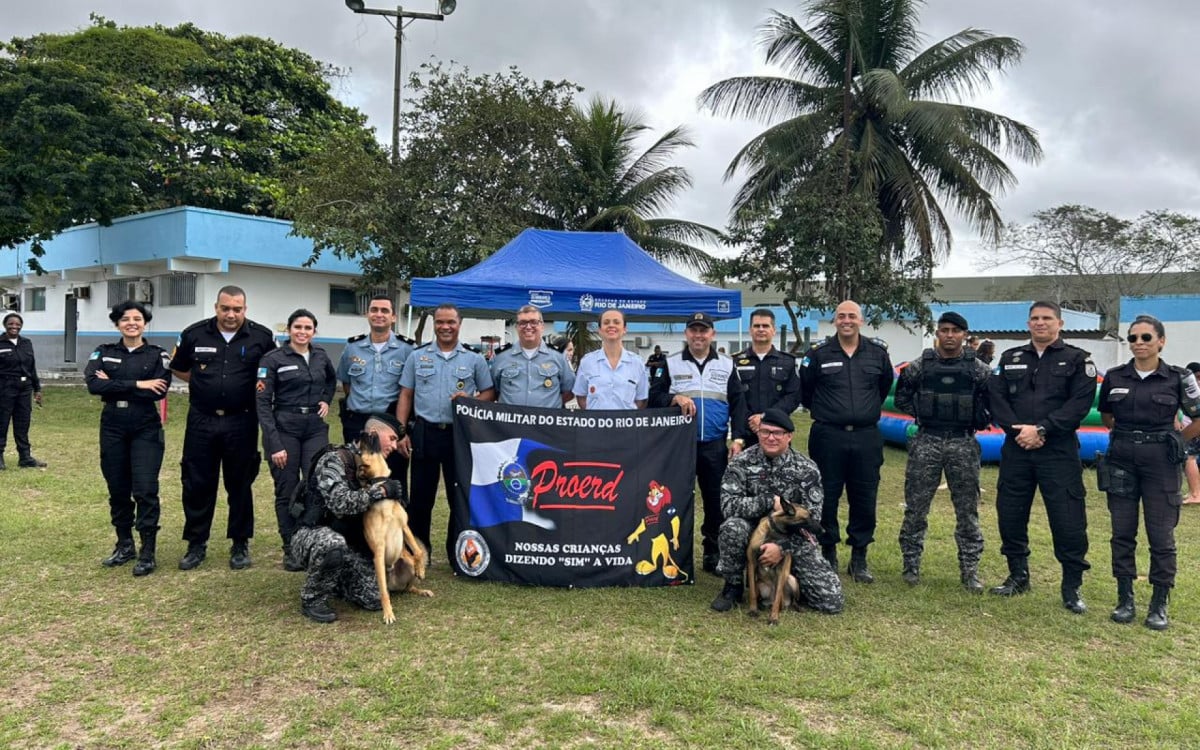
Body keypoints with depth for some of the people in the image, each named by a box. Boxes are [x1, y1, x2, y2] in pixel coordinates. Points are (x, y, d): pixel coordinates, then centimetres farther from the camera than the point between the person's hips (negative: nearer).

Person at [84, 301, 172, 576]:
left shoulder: (158, 355, 0)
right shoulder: (104, 353, 6)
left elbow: (159, 392, -15)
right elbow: (93, 385, -12)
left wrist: (114, 385, -12)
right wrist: (137, 384, -19)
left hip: (146, 429, -3)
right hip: (112, 428, 3)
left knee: (145, 490, -8)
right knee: (117, 489, 11)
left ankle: (148, 553, 0)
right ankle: (125, 545, 26)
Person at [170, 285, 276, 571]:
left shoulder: (262, 337, -3)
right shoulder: (194, 334, 1)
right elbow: (178, 368, 15)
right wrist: (204, 384, 4)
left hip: (241, 422, -1)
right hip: (201, 421, 1)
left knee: (240, 484, 8)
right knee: (197, 484, 7)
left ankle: (240, 545, 20)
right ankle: (196, 544, 20)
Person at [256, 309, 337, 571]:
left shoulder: (321, 356, 7)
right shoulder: (273, 358, -7)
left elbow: (332, 379, 29)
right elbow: (262, 402, -10)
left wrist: (326, 400, 9)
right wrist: (274, 443, -16)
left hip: (316, 428, 3)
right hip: (284, 428, -3)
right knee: (287, 492, 4)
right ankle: (290, 550, 14)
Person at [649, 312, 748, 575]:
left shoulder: (727, 365, 10)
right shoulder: (670, 364, 6)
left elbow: (738, 403, 8)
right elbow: (654, 397, 2)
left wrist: (738, 438, -1)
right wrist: (675, 398, -18)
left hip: (716, 446, 1)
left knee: (717, 500, 5)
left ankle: (713, 555, 18)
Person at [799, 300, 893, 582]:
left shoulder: (878, 353, 5)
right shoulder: (818, 353, -1)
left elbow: (885, 386, 22)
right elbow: (804, 391, 10)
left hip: (866, 437, 2)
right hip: (828, 437, -2)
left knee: (864, 499, 7)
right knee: (826, 498, 4)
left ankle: (859, 559, 19)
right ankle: (828, 555, 18)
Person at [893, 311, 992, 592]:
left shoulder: (978, 370, 1)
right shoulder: (919, 366, 2)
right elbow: (901, 397, 11)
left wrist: (979, 422, -2)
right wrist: (918, 415, 1)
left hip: (963, 445, 0)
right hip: (926, 442, 0)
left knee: (967, 510, 5)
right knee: (915, 508, 3)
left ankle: (970, 570, 15)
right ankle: (911, 564, 14)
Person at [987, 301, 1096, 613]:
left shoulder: (1077, 359, 3)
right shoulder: (1010, 358, 13)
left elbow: (1080, 402, -8)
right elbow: (996, 398, 3)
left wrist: (1041, 430, -17)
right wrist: (1018, 430, -12)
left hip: (1059, 453, -3)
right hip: (1016, 450, 3)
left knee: (1068, 522, -3)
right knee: (1010, 515, 8)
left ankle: (1072, 588, 12)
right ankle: (1018, 576, 25)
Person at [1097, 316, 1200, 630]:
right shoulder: (1114, 377, 3)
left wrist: (1171, 441, 5)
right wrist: (1126, 436, 11)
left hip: (1160, 463, -2)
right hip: (1122, 462, 2)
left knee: (1161, 535, 2)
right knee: (1122, 533, 6)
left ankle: (1159, 604, 14)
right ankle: (1125, 599, 17)